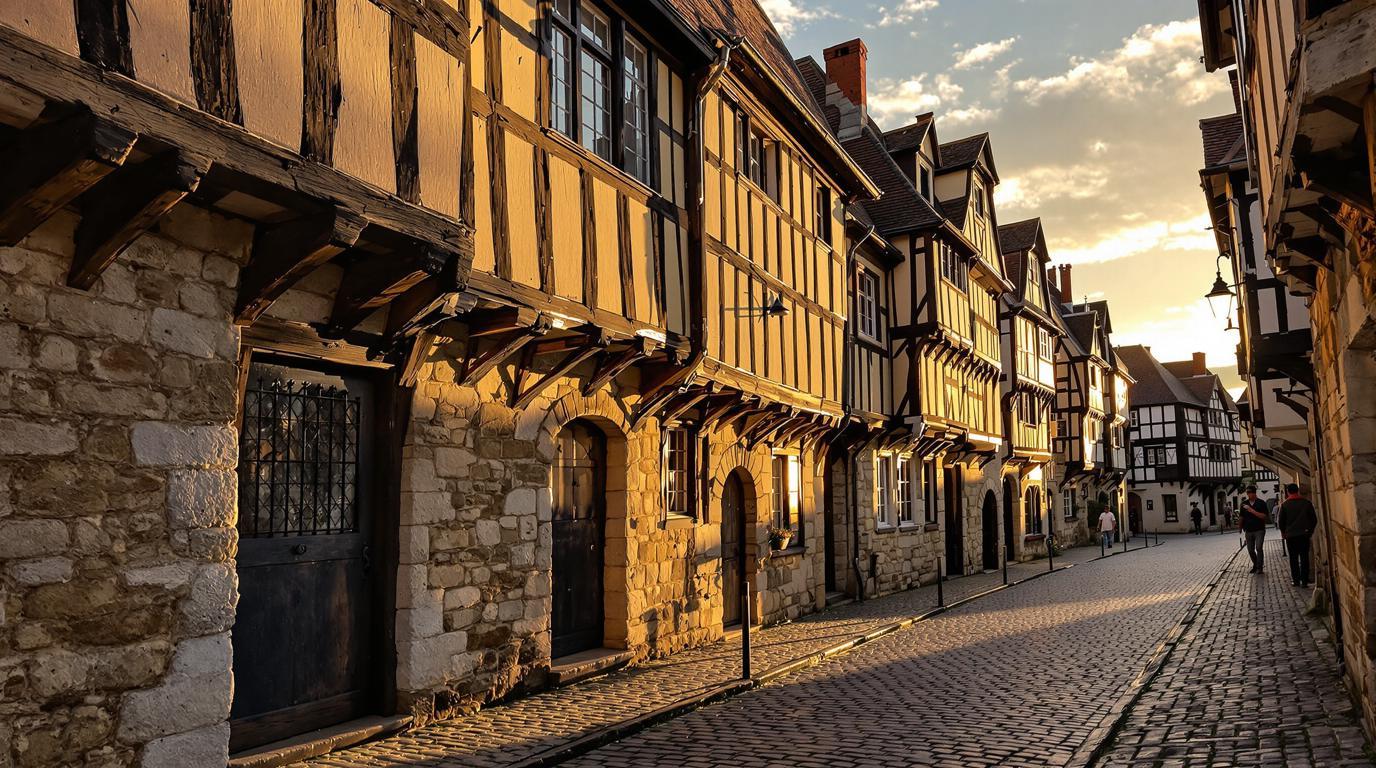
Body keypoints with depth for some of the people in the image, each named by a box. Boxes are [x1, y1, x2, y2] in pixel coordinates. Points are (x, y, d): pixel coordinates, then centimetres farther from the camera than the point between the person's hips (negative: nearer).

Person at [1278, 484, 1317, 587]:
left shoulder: (1285, 505, -5)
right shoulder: (1306, 503, 0)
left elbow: (1281, 521, -1)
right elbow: (1314, 519, 4)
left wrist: (1283, 532, 16)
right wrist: (1310, 530, 18)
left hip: (1290, 535, -1)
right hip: (1304, 535, 1)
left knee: (1293, 558, 6)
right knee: (1304, 557, 4)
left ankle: (1296, 580, 6)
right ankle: (1304, 581, 2)